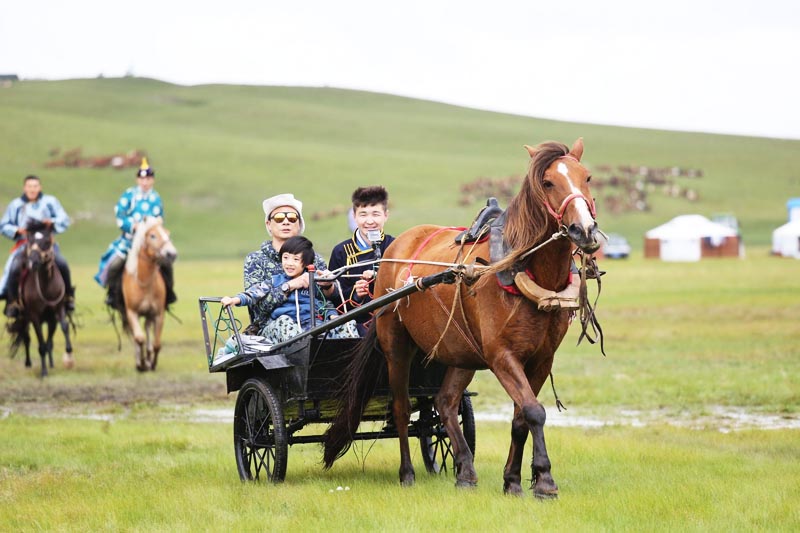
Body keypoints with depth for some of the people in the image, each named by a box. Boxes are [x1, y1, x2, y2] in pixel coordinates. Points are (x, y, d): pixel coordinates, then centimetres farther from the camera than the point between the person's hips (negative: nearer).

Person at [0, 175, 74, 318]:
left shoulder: (50, 202, 10)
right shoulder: (15, 205, 11)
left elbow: (64, 220, 5)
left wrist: (52, 222, -16)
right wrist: (16, 231, -7)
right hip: (23, 245, 0)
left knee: (62, 264, -24)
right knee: (14, 269, -25)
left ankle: (68, 296, -4)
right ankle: (12, 302, -9)